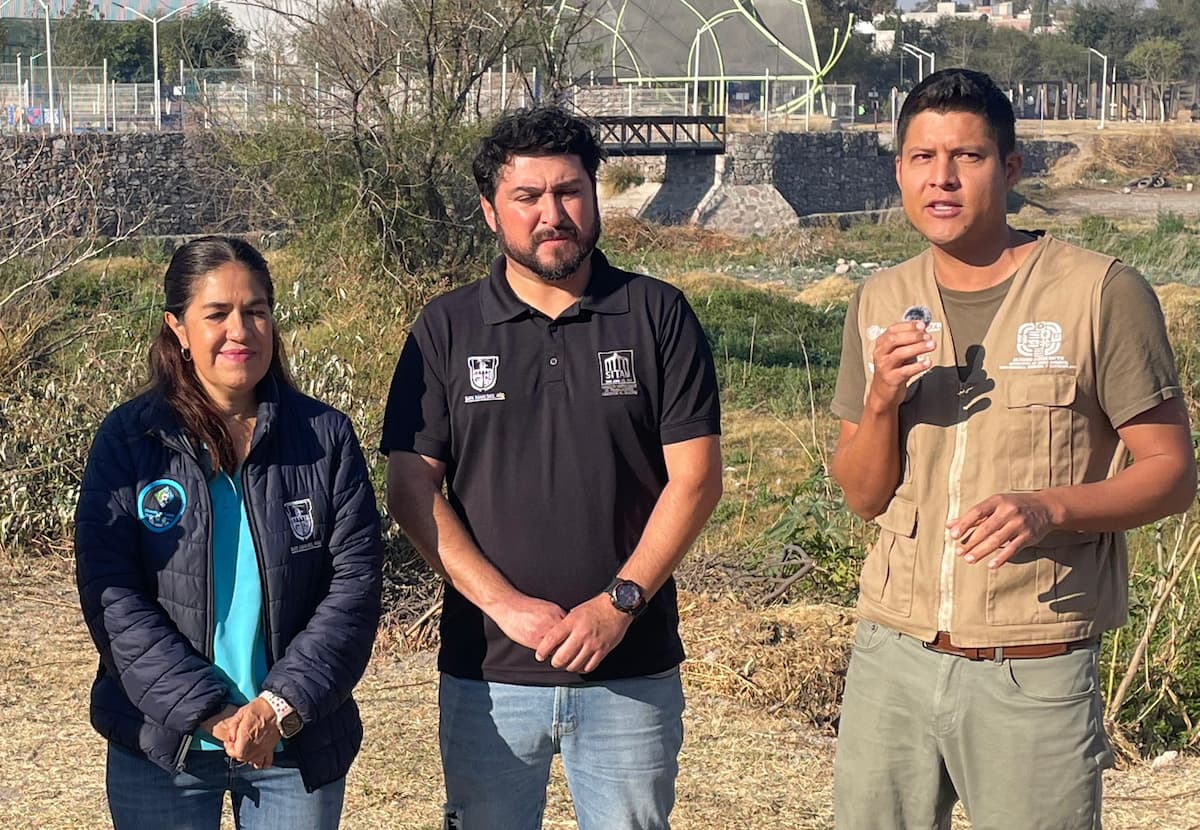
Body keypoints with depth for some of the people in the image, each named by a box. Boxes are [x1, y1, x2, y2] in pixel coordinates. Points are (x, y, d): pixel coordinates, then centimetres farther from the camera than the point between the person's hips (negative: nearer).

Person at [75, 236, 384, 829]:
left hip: (299, 744, 1)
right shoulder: (127, 439, -3)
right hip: (161, 747, -1)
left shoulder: (326, 436, 0)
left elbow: (355, 583, -5)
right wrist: (209, 712, -17)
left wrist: (281, 704, -16)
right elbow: (110, 595, -9)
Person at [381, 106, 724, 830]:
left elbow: (695, 477, -3)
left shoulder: (658, 316, 1)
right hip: (487, 673, 1)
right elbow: (411, 490, -2)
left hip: (632, 671, 0)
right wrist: (507, 605, -12)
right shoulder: (447, 329, 3)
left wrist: (619, 602, -13)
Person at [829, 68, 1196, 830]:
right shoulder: (882, 304, 7)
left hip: (1036, 674, -4)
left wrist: (1048, 507, -23)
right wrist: (881, 400, -10)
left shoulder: (1102, 294, -8)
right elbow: (863, 497, 10)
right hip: (894, 655, 4)